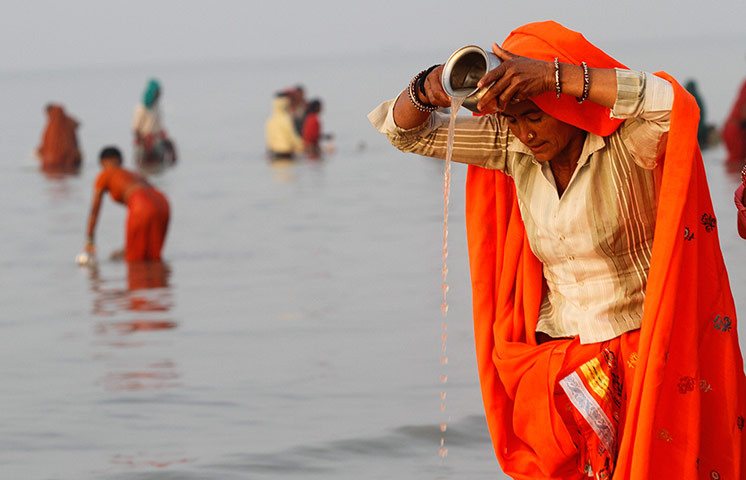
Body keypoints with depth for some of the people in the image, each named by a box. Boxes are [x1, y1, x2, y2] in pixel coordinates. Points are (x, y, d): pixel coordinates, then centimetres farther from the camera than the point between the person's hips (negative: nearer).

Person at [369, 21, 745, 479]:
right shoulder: (512, 146, 1)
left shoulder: (624, 142, -15)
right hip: (559, 361, 4)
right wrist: (426, 89, -18)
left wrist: (554, 75, -38)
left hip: (645, 352, -4)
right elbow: (407, 131, 7)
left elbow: (674, 106, -38)